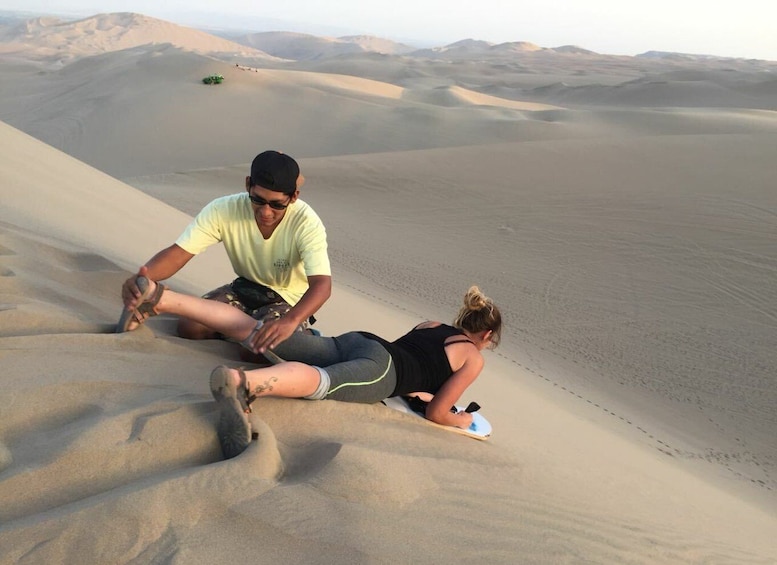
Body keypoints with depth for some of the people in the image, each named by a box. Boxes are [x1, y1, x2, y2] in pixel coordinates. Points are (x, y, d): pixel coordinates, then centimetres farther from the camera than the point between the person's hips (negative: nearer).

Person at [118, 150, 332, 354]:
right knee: (189, 327, -18)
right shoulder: (224, 210, -22)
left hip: (289, 300, -3)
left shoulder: (306, 223, -30)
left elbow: (321, 284, -41)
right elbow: (178, 253, -27)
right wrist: (141, 278, -49)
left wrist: (290, 321, -61)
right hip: (245, 288, 3)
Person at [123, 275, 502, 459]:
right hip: (379, 367, -7)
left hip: (353, 341, 7)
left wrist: (415, 388, 49)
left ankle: (160, 298, -10)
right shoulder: (474, 358, 15)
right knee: (321, 380, -38)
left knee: (253, 330, -3)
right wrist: (462, 420, 27)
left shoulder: (431, 326, 34)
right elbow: (435, 414, 9)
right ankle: (239, 382, -70)